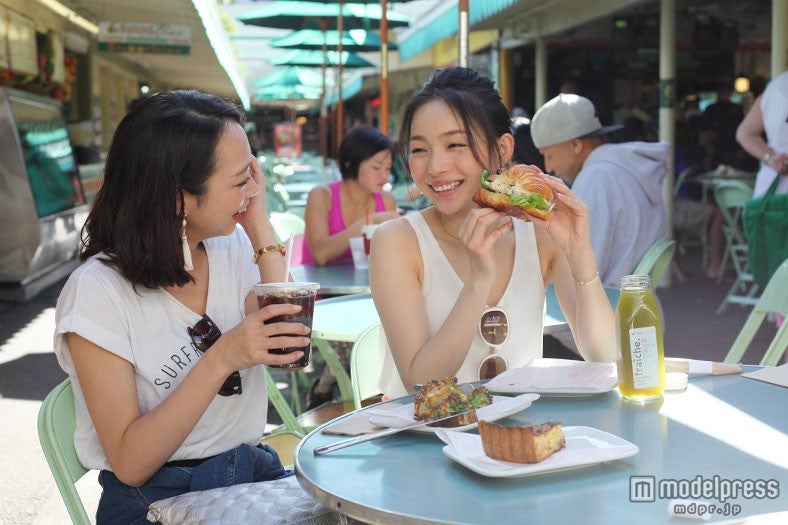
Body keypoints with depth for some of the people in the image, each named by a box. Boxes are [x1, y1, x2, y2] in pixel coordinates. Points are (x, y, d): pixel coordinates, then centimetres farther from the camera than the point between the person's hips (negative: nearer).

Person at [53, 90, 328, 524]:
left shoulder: (233, 248, 3)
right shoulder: (98, 291, -15)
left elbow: (290, 352, -9)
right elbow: (129, 463, -16)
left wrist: (260, 228, -9)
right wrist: (221, 359, -28)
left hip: (255, 471, 5)